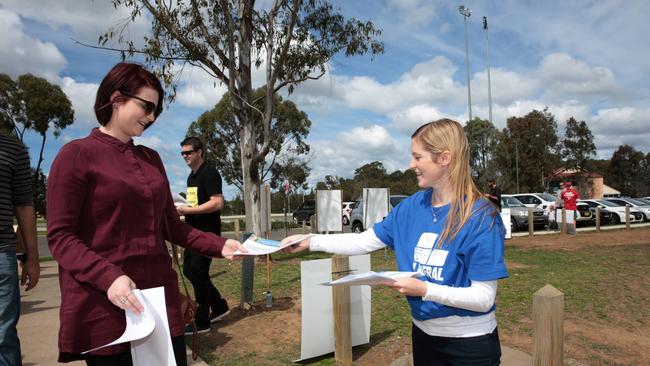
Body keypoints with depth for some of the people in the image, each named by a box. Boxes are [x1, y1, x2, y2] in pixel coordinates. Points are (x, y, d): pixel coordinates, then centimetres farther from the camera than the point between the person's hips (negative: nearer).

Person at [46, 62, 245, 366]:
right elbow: (60, 236, -8)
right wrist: (107, 278, -23)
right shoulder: (77, 154, -4)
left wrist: (219, 245, 1)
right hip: (103, 305, -5)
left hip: (159, 297, 6)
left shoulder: (151, 159, 14)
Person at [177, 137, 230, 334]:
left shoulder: (209, 173, -13)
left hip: (207, 232, -10)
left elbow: (217, 203, -23)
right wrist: (182, 208, 6)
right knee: (189, 270, 13)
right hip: (194, 231, 10)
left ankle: (202, 322, 11)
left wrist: (188, 210, -23)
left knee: (198, 273, -4)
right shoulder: (191, 176, 16)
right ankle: (219, 306, 26)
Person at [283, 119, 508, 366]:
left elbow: (483, 298, -21)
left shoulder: (481, 218, -21)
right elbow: (364, 241, 0)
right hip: (424, 334, 5)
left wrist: (425, 290, -31)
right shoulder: (411, 207, -4)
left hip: (470, 343, -5)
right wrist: (309, 242, -6)